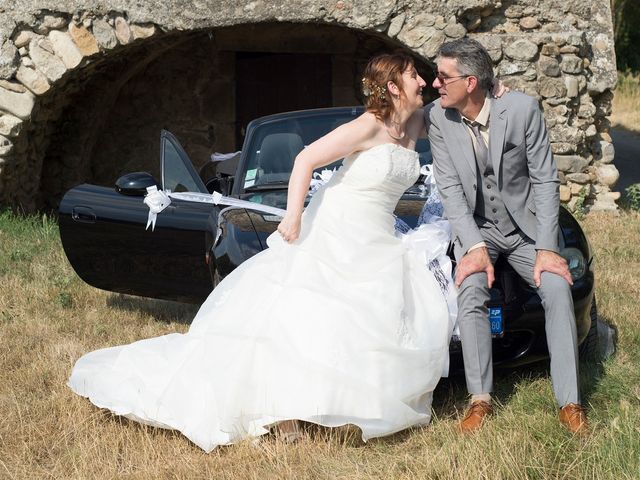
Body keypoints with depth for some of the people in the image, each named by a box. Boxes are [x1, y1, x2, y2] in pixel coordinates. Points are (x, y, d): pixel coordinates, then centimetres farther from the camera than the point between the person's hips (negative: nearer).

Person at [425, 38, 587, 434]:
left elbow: (545, 180, -13)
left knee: (557, 287, -21)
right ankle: (481, 399, -17)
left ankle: (569, 401, -15)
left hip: (525, 226, 0)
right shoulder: (439, 118, -12)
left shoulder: (522, 109, -18)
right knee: (471, 294, -25)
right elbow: (450, 189, -10)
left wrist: (546, 249, -19)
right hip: (476, 229, 1)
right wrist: (475, 247, -21)